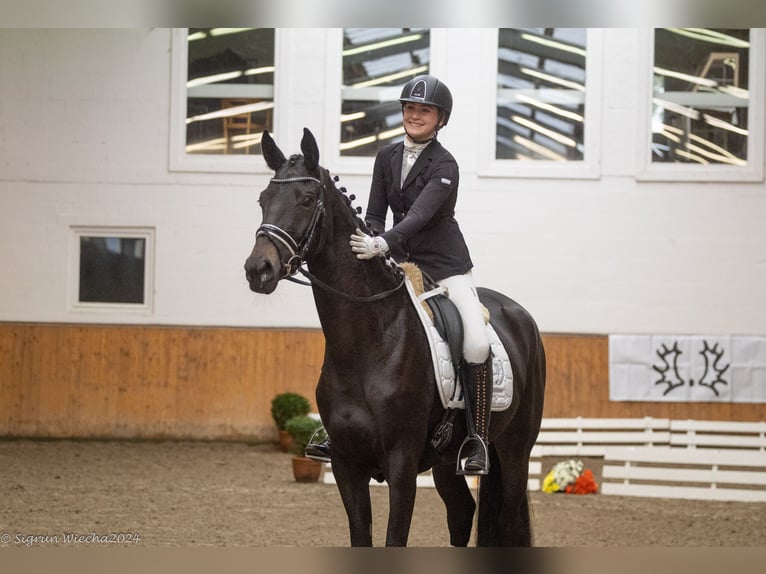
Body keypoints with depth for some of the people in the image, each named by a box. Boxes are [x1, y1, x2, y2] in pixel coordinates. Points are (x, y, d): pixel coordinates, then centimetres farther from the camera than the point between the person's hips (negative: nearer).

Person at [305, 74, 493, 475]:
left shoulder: (444, 166, -13)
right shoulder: (387, 158, 5)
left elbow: (420, 215, -27)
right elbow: (374, 215, 7)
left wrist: (382, 244, -42)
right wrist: (371, 246, -14)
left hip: (445, 266, -6)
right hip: (399, 264, 6)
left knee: (477, 344, -24)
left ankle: (477, 441, -15)